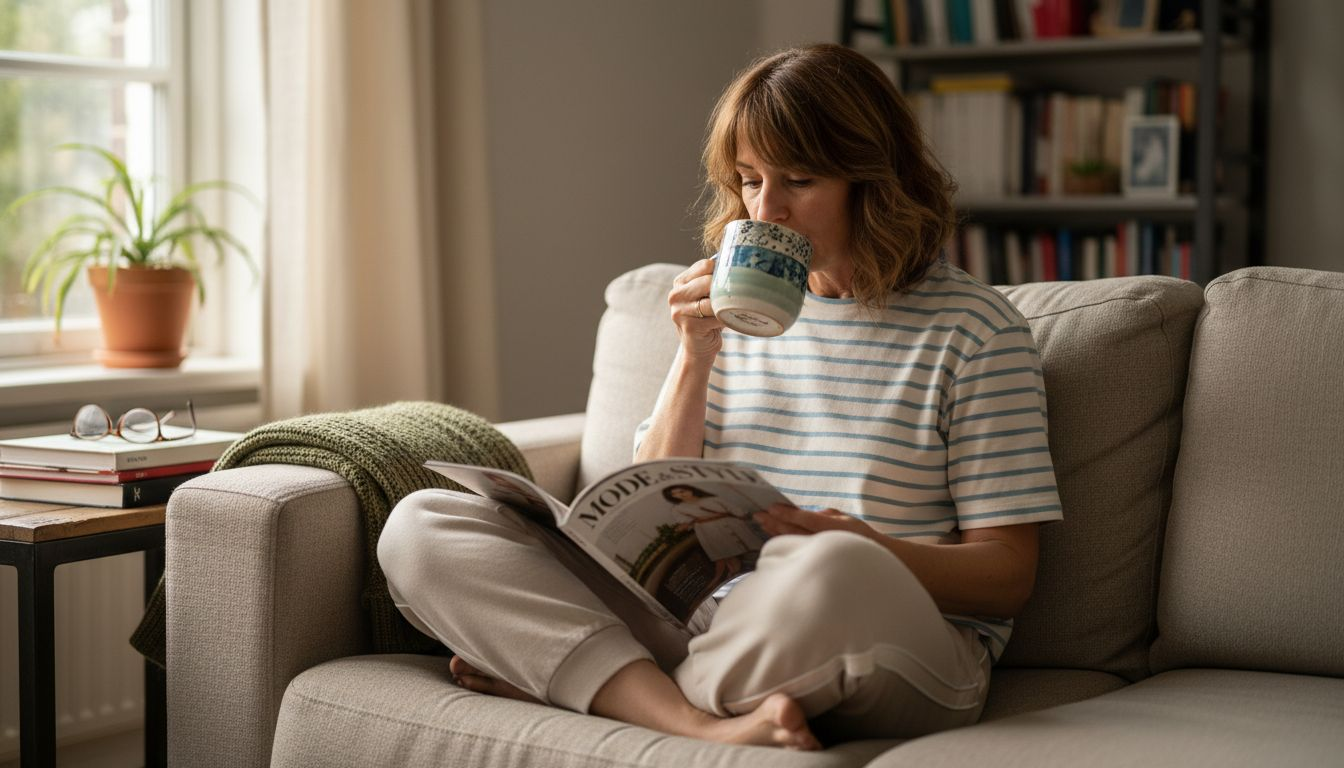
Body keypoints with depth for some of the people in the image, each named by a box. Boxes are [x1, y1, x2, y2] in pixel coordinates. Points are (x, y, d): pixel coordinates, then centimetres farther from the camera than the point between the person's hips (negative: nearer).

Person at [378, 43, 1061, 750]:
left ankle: (553, 681, -17)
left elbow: (1007, 574, -1)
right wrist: (695, 360, -2)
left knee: (834, 572, -43)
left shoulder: (973, 327, 4)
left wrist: (861, 547, -19)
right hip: (704, 625, 5)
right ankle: (705, 725, -28)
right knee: (421, 525, -11)